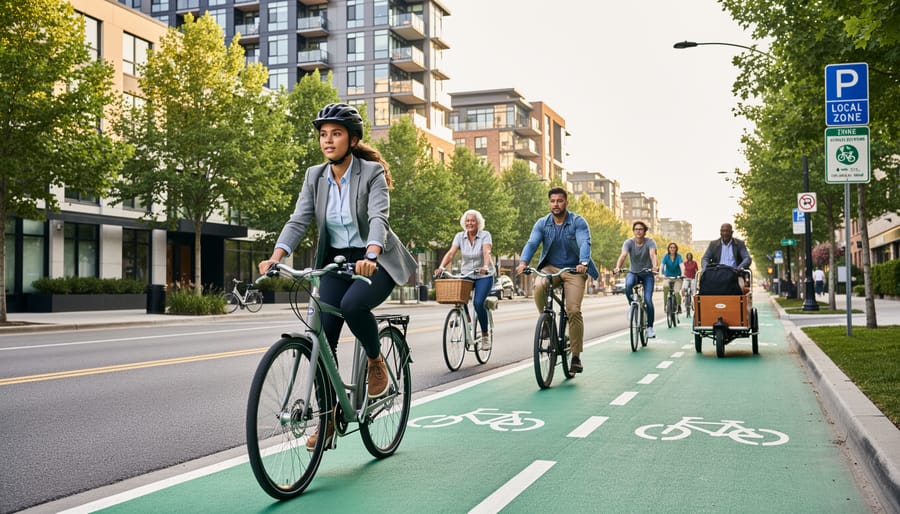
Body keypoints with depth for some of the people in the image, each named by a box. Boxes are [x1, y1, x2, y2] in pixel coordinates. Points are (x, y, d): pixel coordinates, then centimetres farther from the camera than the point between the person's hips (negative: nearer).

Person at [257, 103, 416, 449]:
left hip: (376, 261, -4)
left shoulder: (372, 173, -12)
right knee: (323, 336, -8)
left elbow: (379, 217, -27)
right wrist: (276, 258, -26)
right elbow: (299, 220, -8)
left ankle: (376, 361, -4)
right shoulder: (314, 177, 1)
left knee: (352, 305, -34)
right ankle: (328, 418, 5)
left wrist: (370, 257, -46)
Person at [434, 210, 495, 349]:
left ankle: (485, 336, -4)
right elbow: (451, 253, -14)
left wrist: (485, 267, -46)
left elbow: (487, 252, -27)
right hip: (466, 274, 3)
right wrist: (441, 267, -31)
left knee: (478, 303, -22)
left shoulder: (485, 235, -11)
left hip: (483, 276, -3)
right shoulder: (460, 236, -3)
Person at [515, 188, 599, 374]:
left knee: (574, 310, -14)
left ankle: (576, 356, -3)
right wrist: (523, 262, -33)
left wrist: (583, 263, -42)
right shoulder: (542, 224, 0)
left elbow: (584, 243, -22)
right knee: (539, 286, -32)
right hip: (550, 267, 2)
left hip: (574, 270, -2)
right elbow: (532, 243, -14)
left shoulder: (578, 222, -7)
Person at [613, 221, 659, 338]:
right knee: (628, 285, -35)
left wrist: (654, 266, -53)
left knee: (648, 301, -14)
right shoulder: (629, 242, -12)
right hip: (633, 272, 1)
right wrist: (617, 267, -48)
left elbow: (652, 254, -32)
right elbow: (623, 255, -29)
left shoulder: (650, 242, -14)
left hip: (647, 273, -1)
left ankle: (650, 327, 1)